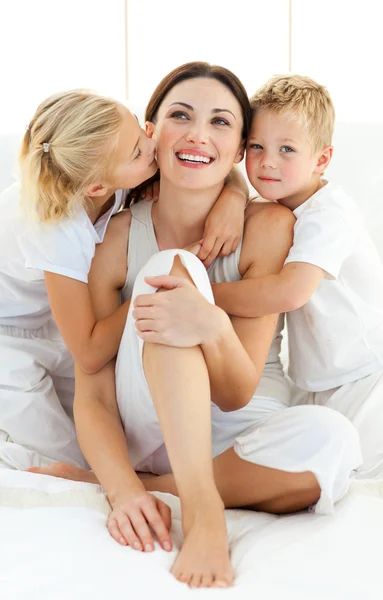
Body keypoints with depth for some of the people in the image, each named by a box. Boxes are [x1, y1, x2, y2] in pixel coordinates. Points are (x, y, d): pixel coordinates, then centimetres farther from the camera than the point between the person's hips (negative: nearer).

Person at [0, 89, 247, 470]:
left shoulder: (116, 176, -22)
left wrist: (232, 197, -33)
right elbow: (89, 354, -31)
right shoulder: (59, 230, -38)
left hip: (48, 329, 7)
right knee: (70, 465, -5)